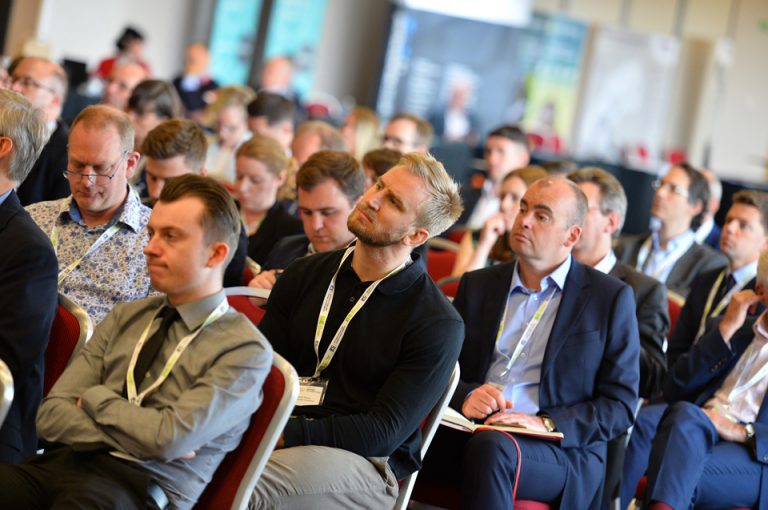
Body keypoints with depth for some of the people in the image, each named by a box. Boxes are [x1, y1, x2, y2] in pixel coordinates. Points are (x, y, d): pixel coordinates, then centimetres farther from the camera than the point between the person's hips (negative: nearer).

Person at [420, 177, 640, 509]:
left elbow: (620, 406, 3)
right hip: (468, 433, 3)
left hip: (562, 451, -3)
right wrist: (465, 397, -8)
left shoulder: (612, 298, 7)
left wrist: (546, 425, -13)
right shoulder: (477, 285, 18)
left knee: (492, 447, -39)